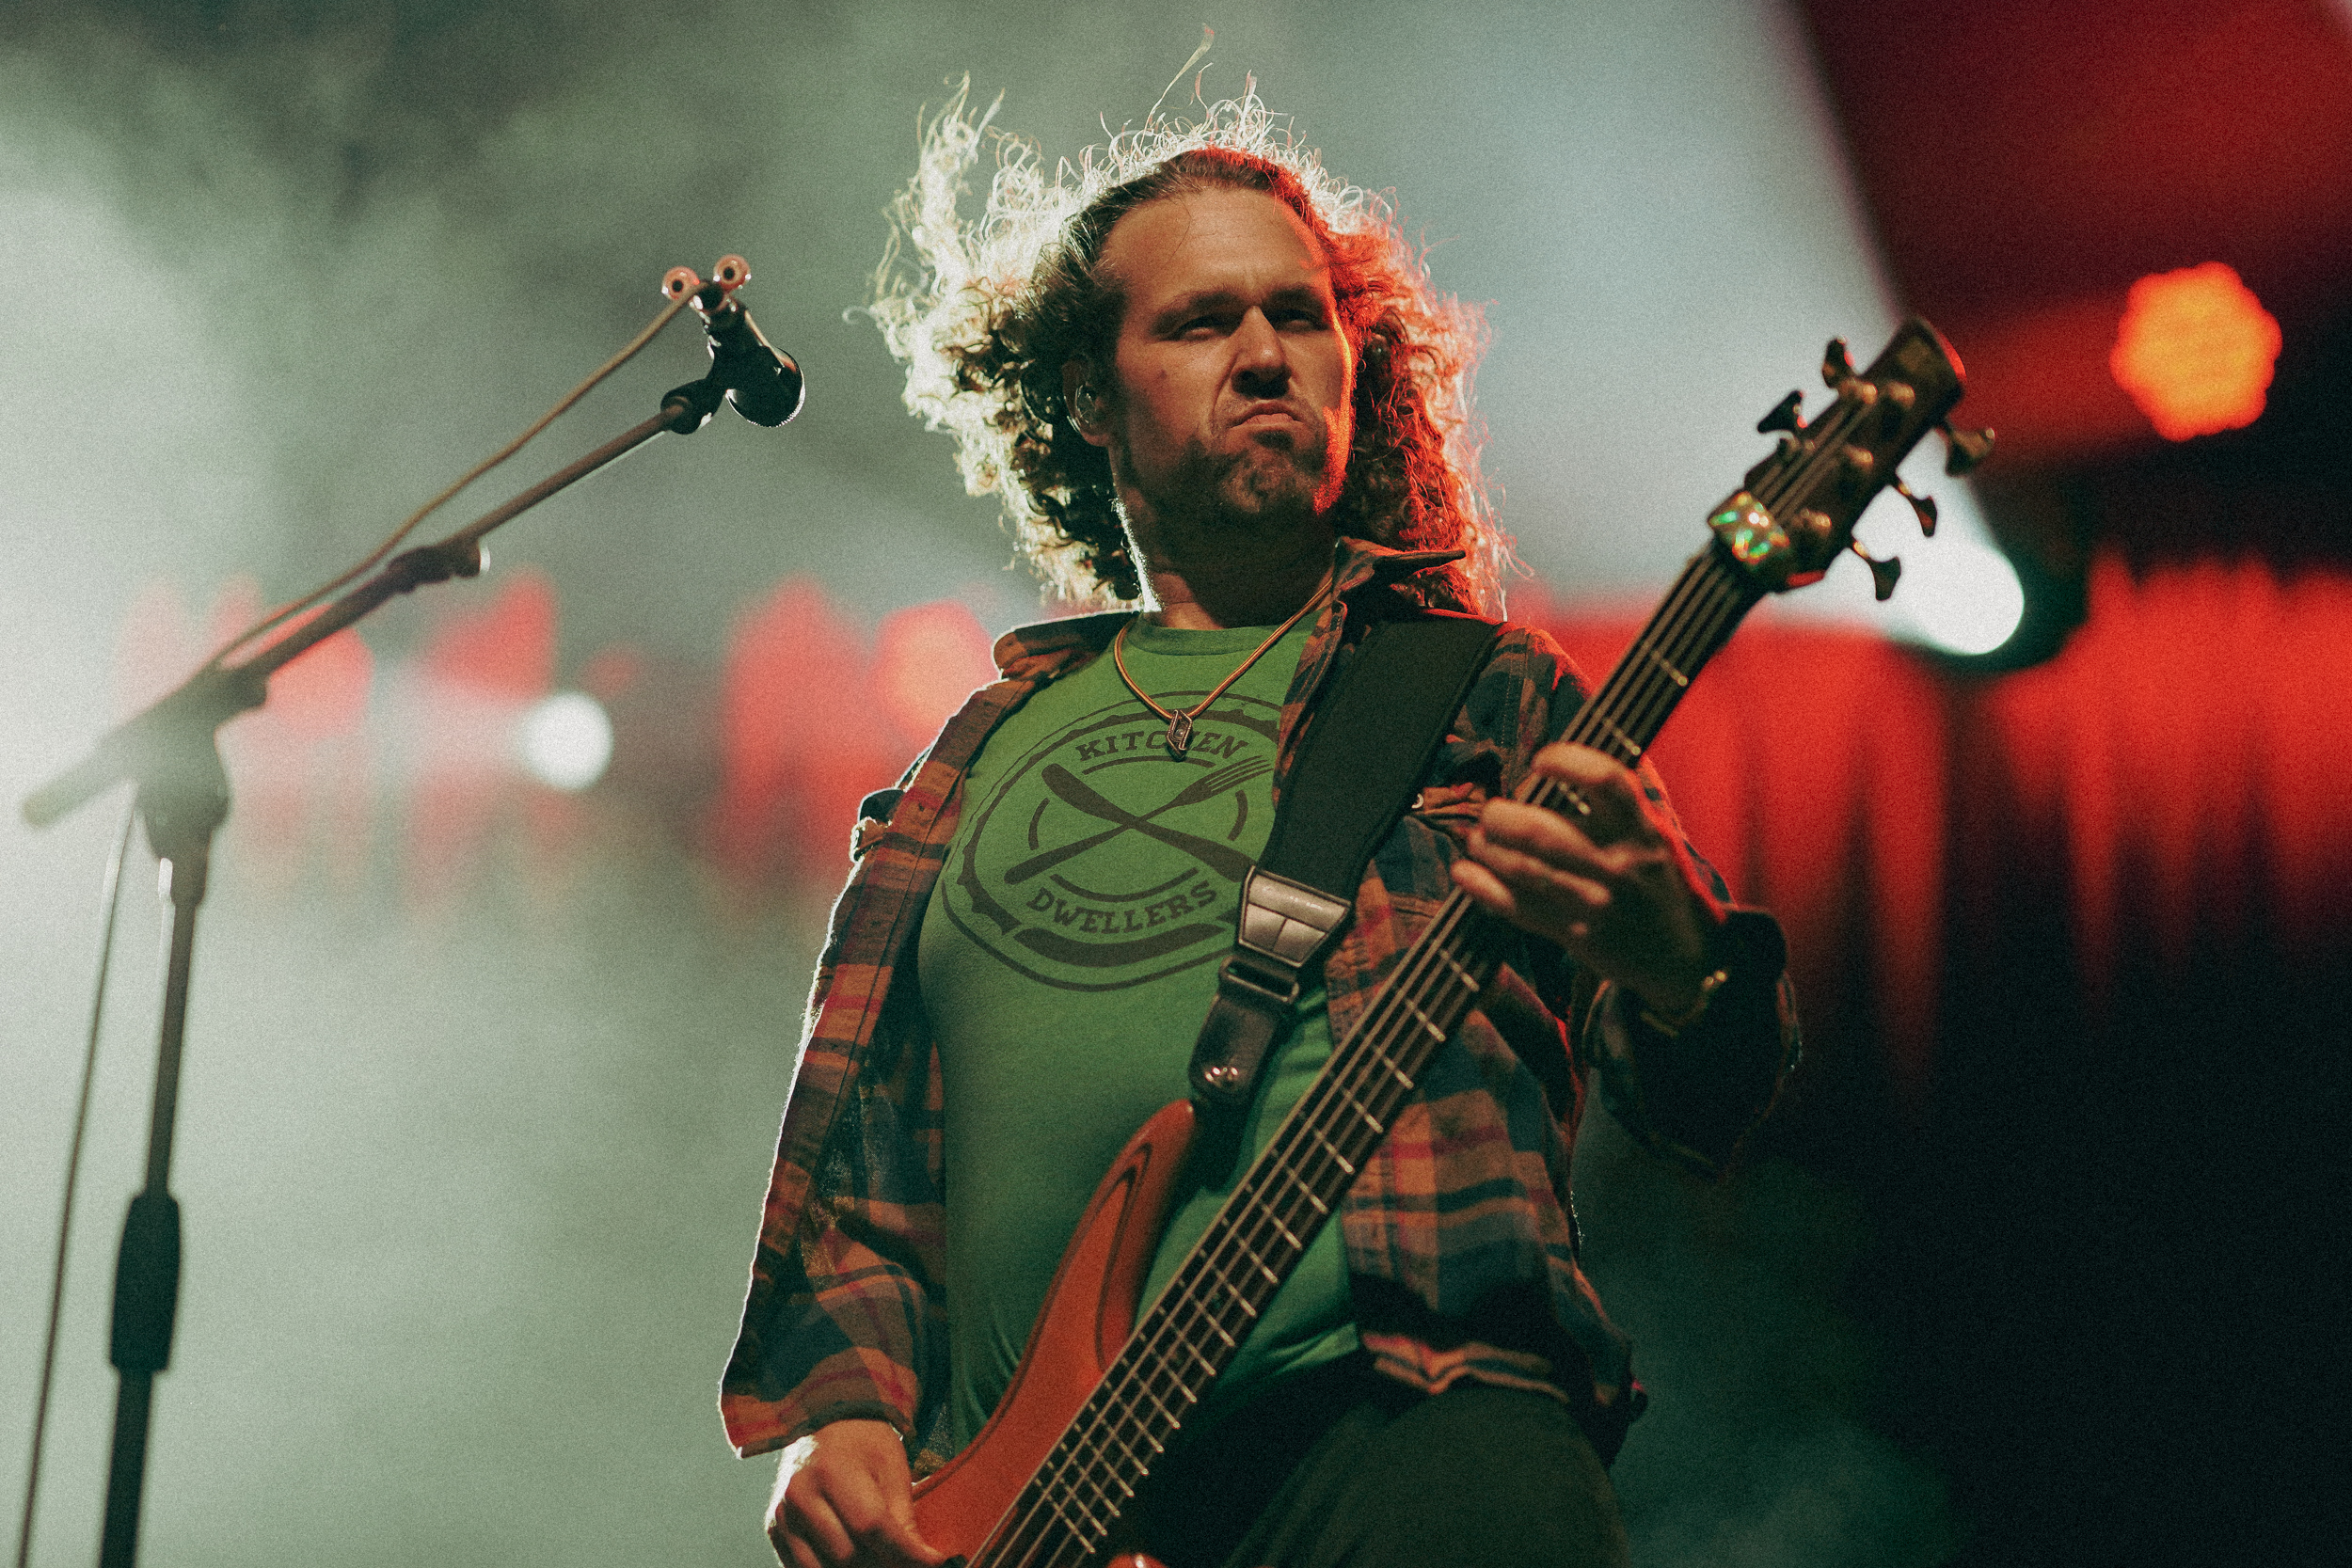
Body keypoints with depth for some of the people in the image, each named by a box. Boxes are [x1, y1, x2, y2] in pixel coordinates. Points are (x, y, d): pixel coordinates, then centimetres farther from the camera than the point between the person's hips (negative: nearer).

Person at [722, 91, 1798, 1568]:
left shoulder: (1489, 694, 13)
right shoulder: (985, 754, 21)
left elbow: (1708, 1107, 4)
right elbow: (862, 1142, 20)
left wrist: (1672, 969, -19)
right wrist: (837, 1413, 3)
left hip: (1398, 1406, -2)